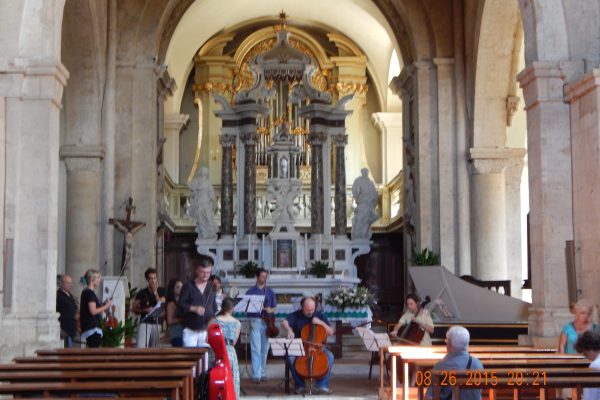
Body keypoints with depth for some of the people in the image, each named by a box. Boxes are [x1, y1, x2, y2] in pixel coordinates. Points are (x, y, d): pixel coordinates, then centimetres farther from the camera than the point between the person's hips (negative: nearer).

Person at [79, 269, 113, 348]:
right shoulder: (90, 293, -12)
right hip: (92, 328, -10)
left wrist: (104, 306, 12)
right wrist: (106, 306, -10)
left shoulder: (85, 292, 17)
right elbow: (93, 311, -20)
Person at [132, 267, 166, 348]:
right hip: (145, 322, -2)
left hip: (157, 323, 2)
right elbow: (133, 309, 5)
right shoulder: (142, 293, 4)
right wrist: (145, 310, -11)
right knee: (141, 346, -14)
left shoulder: (162, 291, 8)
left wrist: (155, 292, -11)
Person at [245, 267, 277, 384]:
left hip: (267, 321, 3)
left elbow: (273, 308, 14)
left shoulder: (270, 292, 13)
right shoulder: (250, 291, 5)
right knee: (256, 348, -8)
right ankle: (256, 375, -9)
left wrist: (269, 310, -8)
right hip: (255, 321, -3)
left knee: (264, 349, 5)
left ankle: (263, 373, 13)